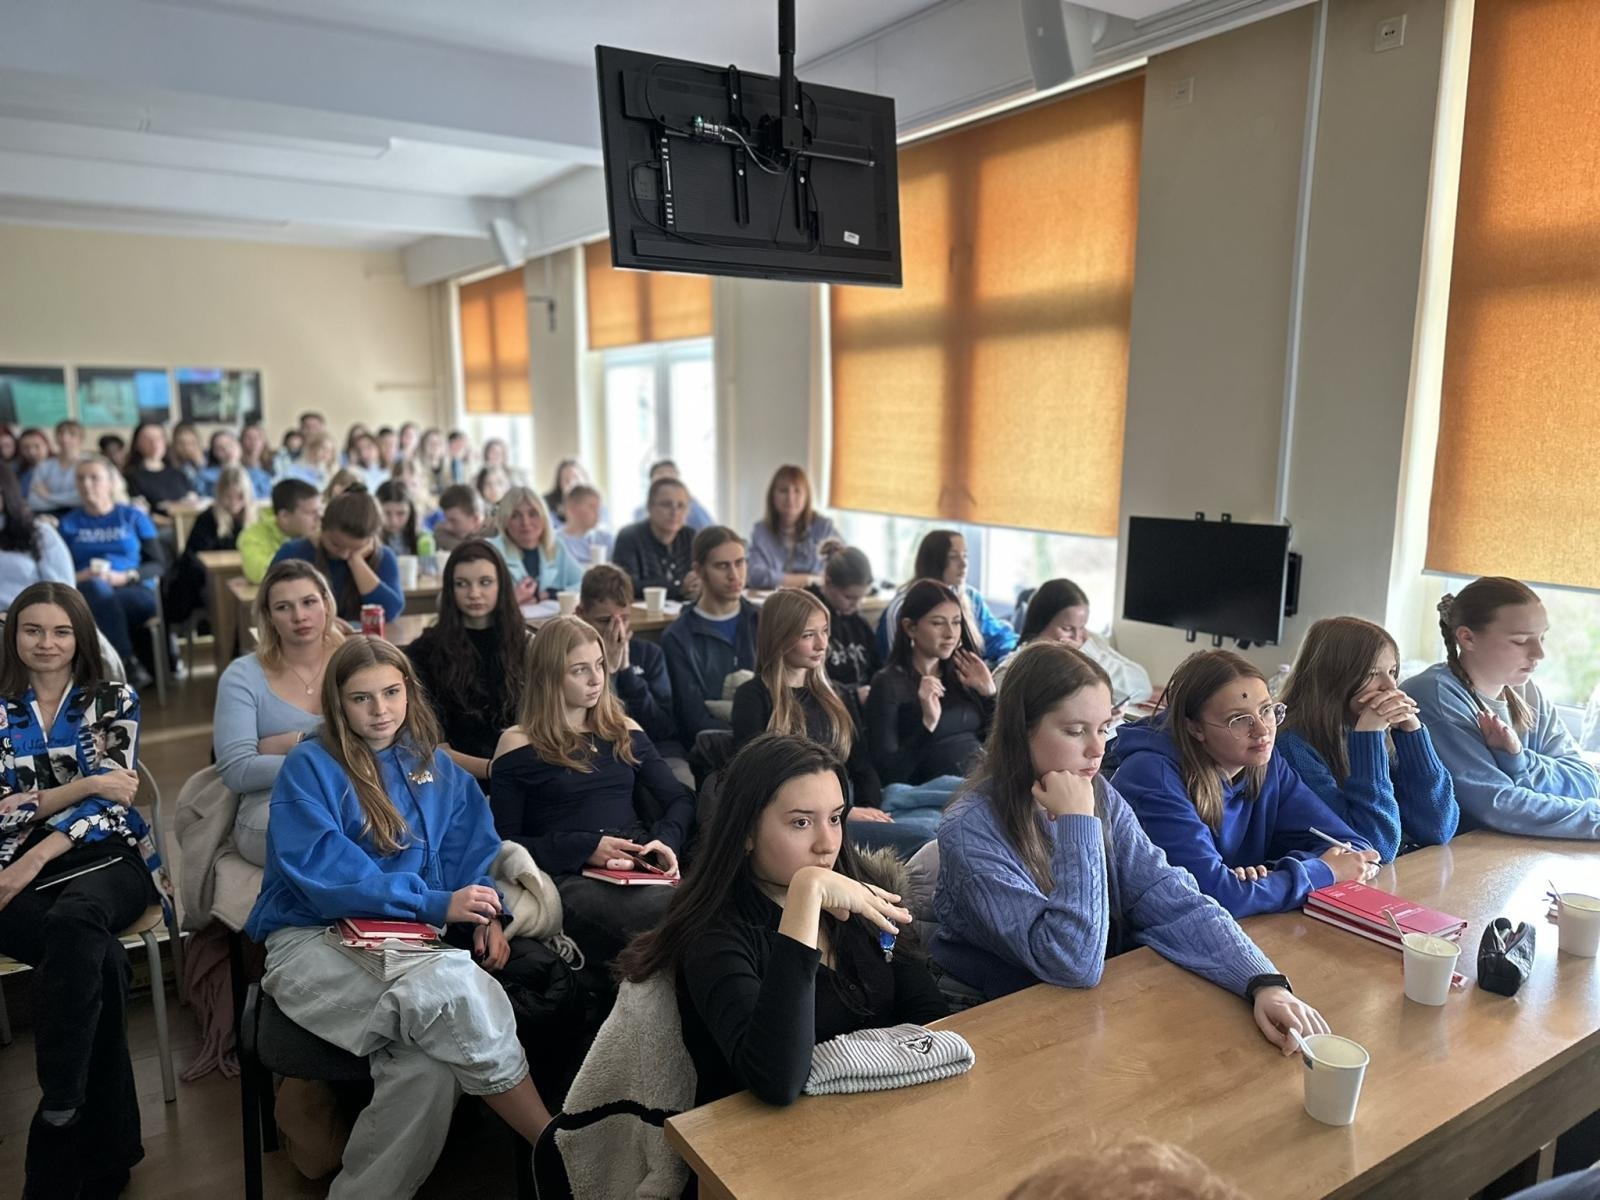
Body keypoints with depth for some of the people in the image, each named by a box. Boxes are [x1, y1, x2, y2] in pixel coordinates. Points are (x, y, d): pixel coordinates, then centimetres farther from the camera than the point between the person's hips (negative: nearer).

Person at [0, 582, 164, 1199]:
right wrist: (83, 784, -11)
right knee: (99, 959, -33)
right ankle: (99, 1146, -26)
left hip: (108, 854, 0)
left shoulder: (114, 701, 11)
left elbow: (111, 799, 0)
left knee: (74, 923, -39)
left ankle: (60, 1116, -34)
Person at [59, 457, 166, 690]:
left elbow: (158, 564, 9)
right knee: (97, 587, -37)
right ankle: (129, 663, -38)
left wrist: (125, 577, -9)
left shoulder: (133, 516, 16)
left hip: (134, 590, -1)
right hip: (85, 593, 1)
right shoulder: (68, 523, 19)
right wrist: (77, 577, -12)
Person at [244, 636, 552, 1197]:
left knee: (427, 1063, -31)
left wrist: (485, 913, -9)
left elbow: (468, 851, 13)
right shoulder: (309, 767, -3)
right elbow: (323, 873, -15)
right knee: (452, 988, -32)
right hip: (315, 942, -4)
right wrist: (437, 903, -20)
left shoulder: (435, 766, 14)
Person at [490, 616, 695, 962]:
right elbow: (505, 844, 4)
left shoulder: (623, 731, 20)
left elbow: (681, 800, 18)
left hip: (641, 867, 5)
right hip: (568, 878, -4)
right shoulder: (518, 745, 8)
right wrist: (585, 848, -9)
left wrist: (666, 841, -4)